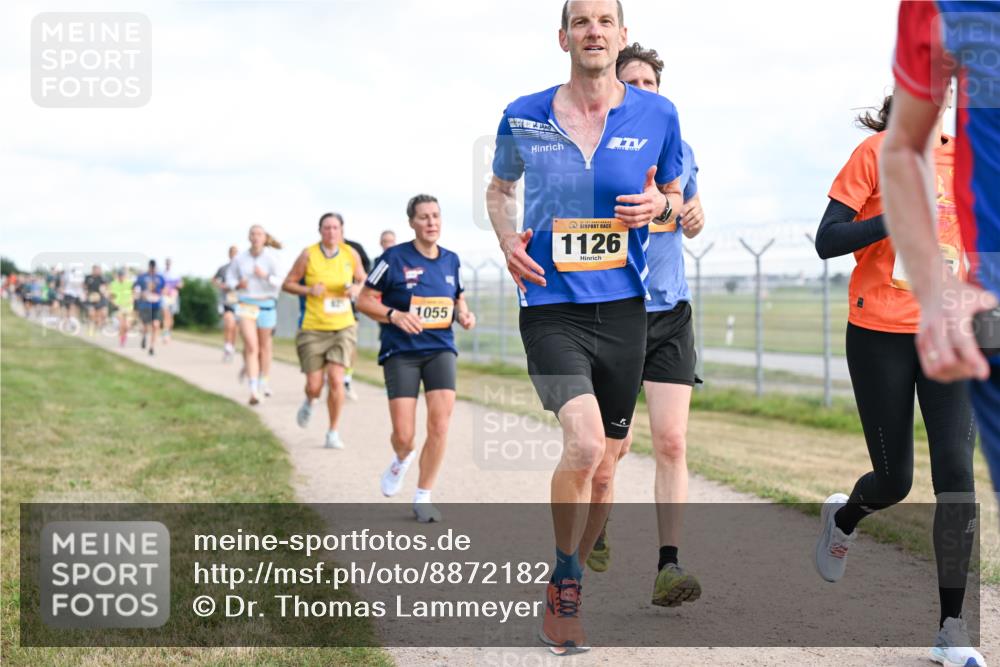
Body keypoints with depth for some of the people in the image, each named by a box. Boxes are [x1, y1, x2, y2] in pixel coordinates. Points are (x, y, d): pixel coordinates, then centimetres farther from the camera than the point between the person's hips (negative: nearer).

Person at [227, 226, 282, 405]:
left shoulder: (271, 258, -8)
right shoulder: (240, 258, -2)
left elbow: (281, 282, -12)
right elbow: (230, 277, 12)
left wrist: (266, 276, -29)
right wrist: (237, 285, -10)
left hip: (266, 305, 0)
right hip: (245, 305, 0)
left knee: (264, 346, 17)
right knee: (251, 347, -15)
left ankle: (263, 381, 41)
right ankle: (253, 391, -19)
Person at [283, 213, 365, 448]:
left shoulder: (351, 254, 1)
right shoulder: (308, 255, -5)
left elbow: (363, 280, 16)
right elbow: (288, 284, 2)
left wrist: (356, 288, -7)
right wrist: (309, 290, -16)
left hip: (343, 327, 1)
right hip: (313, 329, -1)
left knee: (336, 379, -13)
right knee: (314, 386, -2)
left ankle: (333, 433, 3)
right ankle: (309, 402, 38)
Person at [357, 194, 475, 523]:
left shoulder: (451, 260, 7)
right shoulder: (394, 258, -6)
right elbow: (364, 300, -3)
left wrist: (464, 314, 0)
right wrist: (395, 315, -20)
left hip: (440, 350, 3)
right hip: (400, 352, -3)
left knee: (440, 423, -12)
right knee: (404, 436, -7)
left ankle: (423, 498, 5)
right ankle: (402, 459, 32)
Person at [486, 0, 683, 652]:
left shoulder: (657, 115, 1)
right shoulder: (523, 117, 0)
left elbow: (677, 197, 15)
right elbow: (499, 187, 18)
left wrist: (657, 205, -8)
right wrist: (508, 240, -2)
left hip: (624, 308, 3)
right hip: (551, 305, -2)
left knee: (605, 465, 10)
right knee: (584, 443, -22)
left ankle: (567, 586, 33)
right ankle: (564, 581, 2)